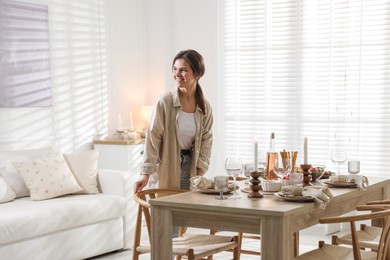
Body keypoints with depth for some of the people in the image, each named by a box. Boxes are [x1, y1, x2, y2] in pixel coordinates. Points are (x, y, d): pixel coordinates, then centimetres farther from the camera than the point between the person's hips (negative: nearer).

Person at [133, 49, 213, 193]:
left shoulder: (205, 107, 1)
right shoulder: (165, 102, -11)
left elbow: (206, 139, 5)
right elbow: (153, 138, -12)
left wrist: (200, 172, -3)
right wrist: (146, 174, -16)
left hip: (191, 167, 3)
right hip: (168, 170, -3)